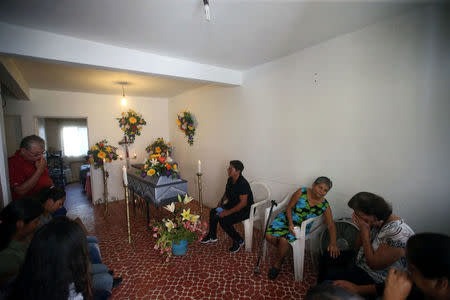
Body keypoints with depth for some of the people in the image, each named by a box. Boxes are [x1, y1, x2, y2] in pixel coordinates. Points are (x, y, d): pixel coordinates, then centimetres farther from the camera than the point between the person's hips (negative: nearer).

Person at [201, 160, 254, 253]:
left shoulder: (243, 184, -28)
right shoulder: (230, 180, -1)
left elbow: (243, 203, -30)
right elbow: (227, 192, 18)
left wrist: (228, 212, -28)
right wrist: (222, 200, -1)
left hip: (244, 210, -9)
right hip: (232, 205, 9)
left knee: (223, 220, -24)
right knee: (213, 212, 3)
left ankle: (238, 241, 0)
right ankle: (212, 236, 23)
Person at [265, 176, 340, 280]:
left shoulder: (325, 206, -9)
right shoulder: (301, 192, -14)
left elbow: (331, 225, -7)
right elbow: (289, 207, -7)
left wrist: (333, 244, -20)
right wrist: (290, 224, -17)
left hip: (301, 226, -1)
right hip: (286, 218, 1)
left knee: (284, 240, -28)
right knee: (269, 236, -17)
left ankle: (277, 264, 2)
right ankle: (283, 250, 17)